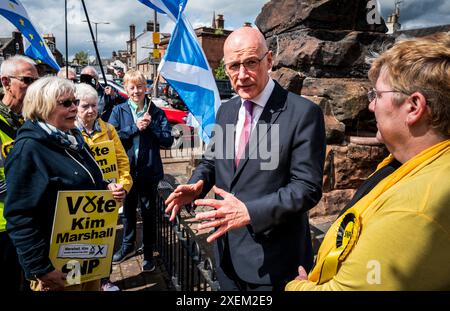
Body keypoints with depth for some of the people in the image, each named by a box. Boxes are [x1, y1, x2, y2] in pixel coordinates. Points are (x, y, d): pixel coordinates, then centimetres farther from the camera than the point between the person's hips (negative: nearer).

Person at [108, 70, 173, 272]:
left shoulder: (156, 112, -2)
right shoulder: (118, 111, 0)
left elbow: (168, 140, -7)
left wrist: (150, 125, -17)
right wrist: (135, 128, -18)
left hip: (149, 170, -1)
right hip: (126, 170, 2)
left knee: (148, 212, 10)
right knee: (128, 210, 19)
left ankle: (148, 253, 26)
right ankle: (128, 246, 40)